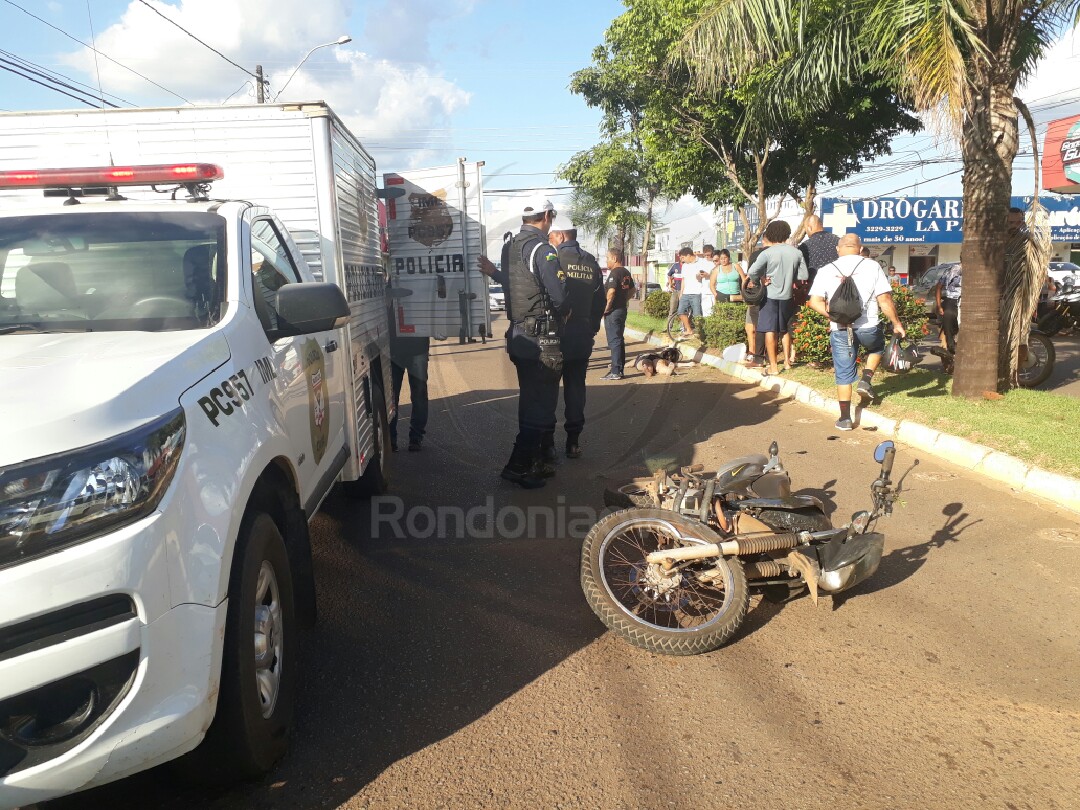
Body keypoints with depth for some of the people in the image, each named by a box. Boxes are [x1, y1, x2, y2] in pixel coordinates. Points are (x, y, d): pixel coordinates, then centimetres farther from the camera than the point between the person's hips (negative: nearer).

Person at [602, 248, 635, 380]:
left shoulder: (614, 273, -16)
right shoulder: (626, 272, 13)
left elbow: (611, 291, -27)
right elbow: (632, 290, 23)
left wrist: (606, 308, -18)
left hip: (613, 311, -9)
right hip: (622, 309, 9)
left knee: (614, 341, -7)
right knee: (619, 340, 14)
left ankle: (615, 372, -5)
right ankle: (620, 369, 20)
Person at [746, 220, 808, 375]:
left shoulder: (768, 253, -14)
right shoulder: (796, 252, -2)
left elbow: (752, 272, -22)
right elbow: (803, 275, 3)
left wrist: (758, 281, -2)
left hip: (770, 296, -4)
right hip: (787, 296, 5)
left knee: (770, 331, -1)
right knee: (785, 330, 20)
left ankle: (773, 366, -3)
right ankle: (787, 361, 26)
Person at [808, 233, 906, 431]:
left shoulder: (826, 270, 2)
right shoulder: (872, 266, -1)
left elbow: (814, 301, -6)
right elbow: (884, 299, -4)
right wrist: (896, 323, 6)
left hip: (840, 331, 1)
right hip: (868, 327, -1)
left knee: (844, 374, 9)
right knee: (877, 347, 33)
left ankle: (845, 418, 10)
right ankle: (866, 380, 14)